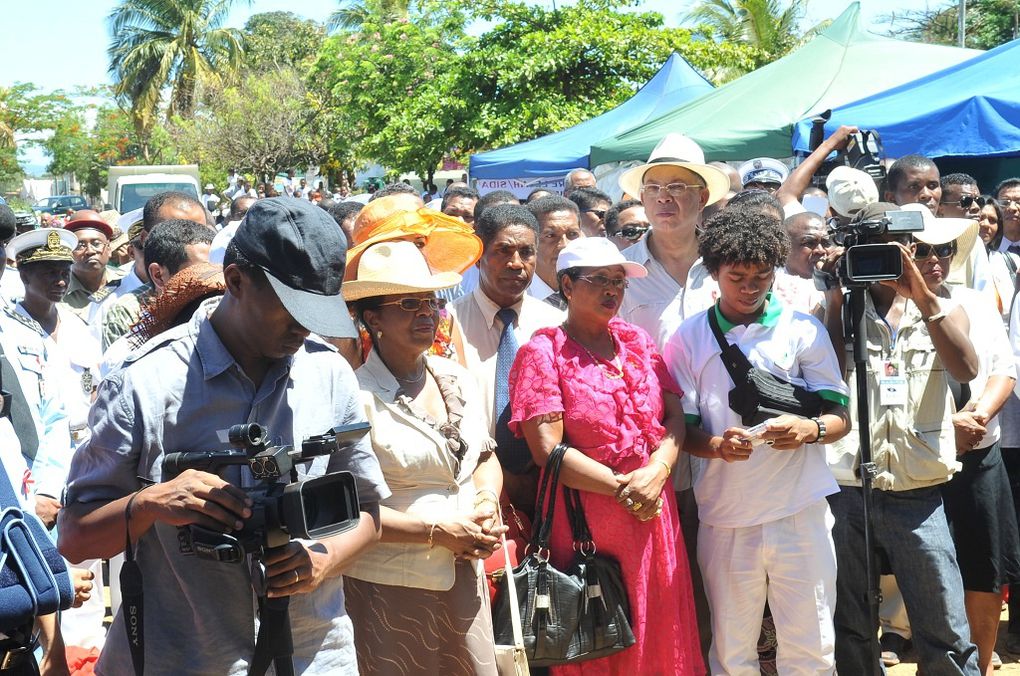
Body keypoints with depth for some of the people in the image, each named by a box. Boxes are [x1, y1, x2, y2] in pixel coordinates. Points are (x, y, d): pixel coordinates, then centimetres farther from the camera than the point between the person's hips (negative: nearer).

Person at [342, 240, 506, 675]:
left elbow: (486, 458, 18)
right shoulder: (357, 396, -14)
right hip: (389, 589, -6)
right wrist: (438, 532, -16)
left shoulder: (456, 378, 6)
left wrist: (487, 503, -3)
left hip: (465, 578, 6)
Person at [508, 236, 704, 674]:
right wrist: (623, 488, -13)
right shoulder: (543, 352, -5)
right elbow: (548, 450, -13)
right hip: (585, 520, -5)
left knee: (658, 636, 10)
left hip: (653, 512, 5)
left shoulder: (636, 341, 12)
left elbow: (675, 416, 6)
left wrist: (657, 470, -13)